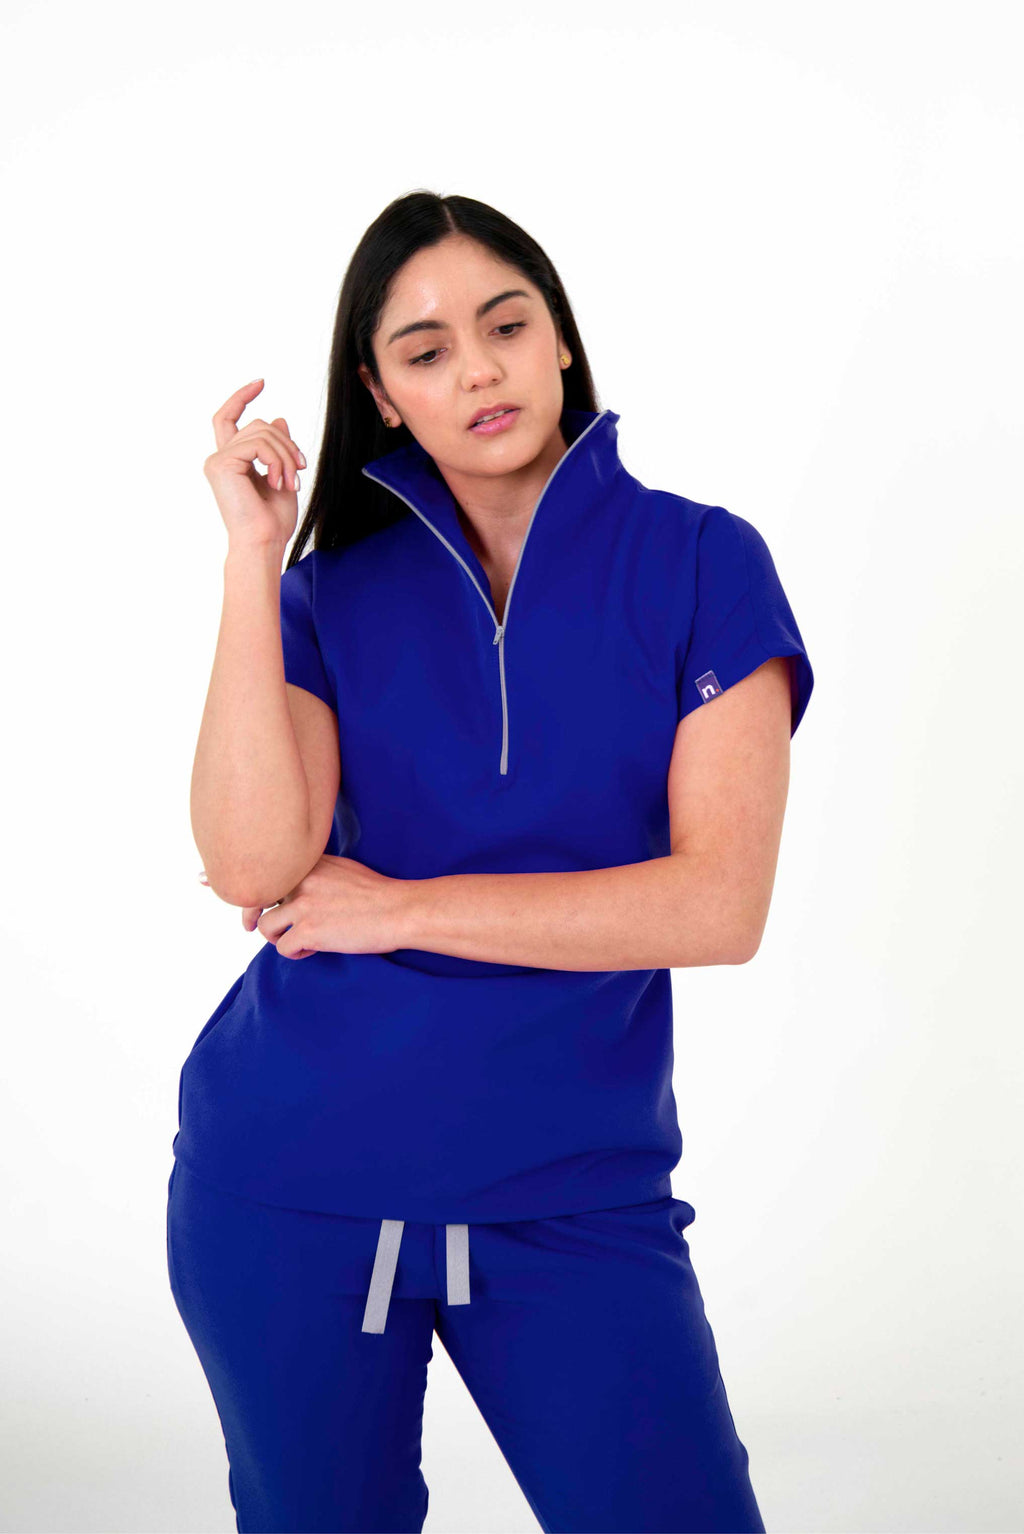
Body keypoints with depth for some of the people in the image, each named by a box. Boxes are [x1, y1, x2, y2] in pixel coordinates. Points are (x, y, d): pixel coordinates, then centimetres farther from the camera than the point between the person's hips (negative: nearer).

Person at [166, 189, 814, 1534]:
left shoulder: (701, 564, -3)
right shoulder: (335, 593, 3)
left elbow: (720, 904, -13)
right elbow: (254, 863, -14)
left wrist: (399, 908, -10)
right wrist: (253, 557, -14)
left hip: (571, 1186, -1)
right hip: (289, 1180, 2)